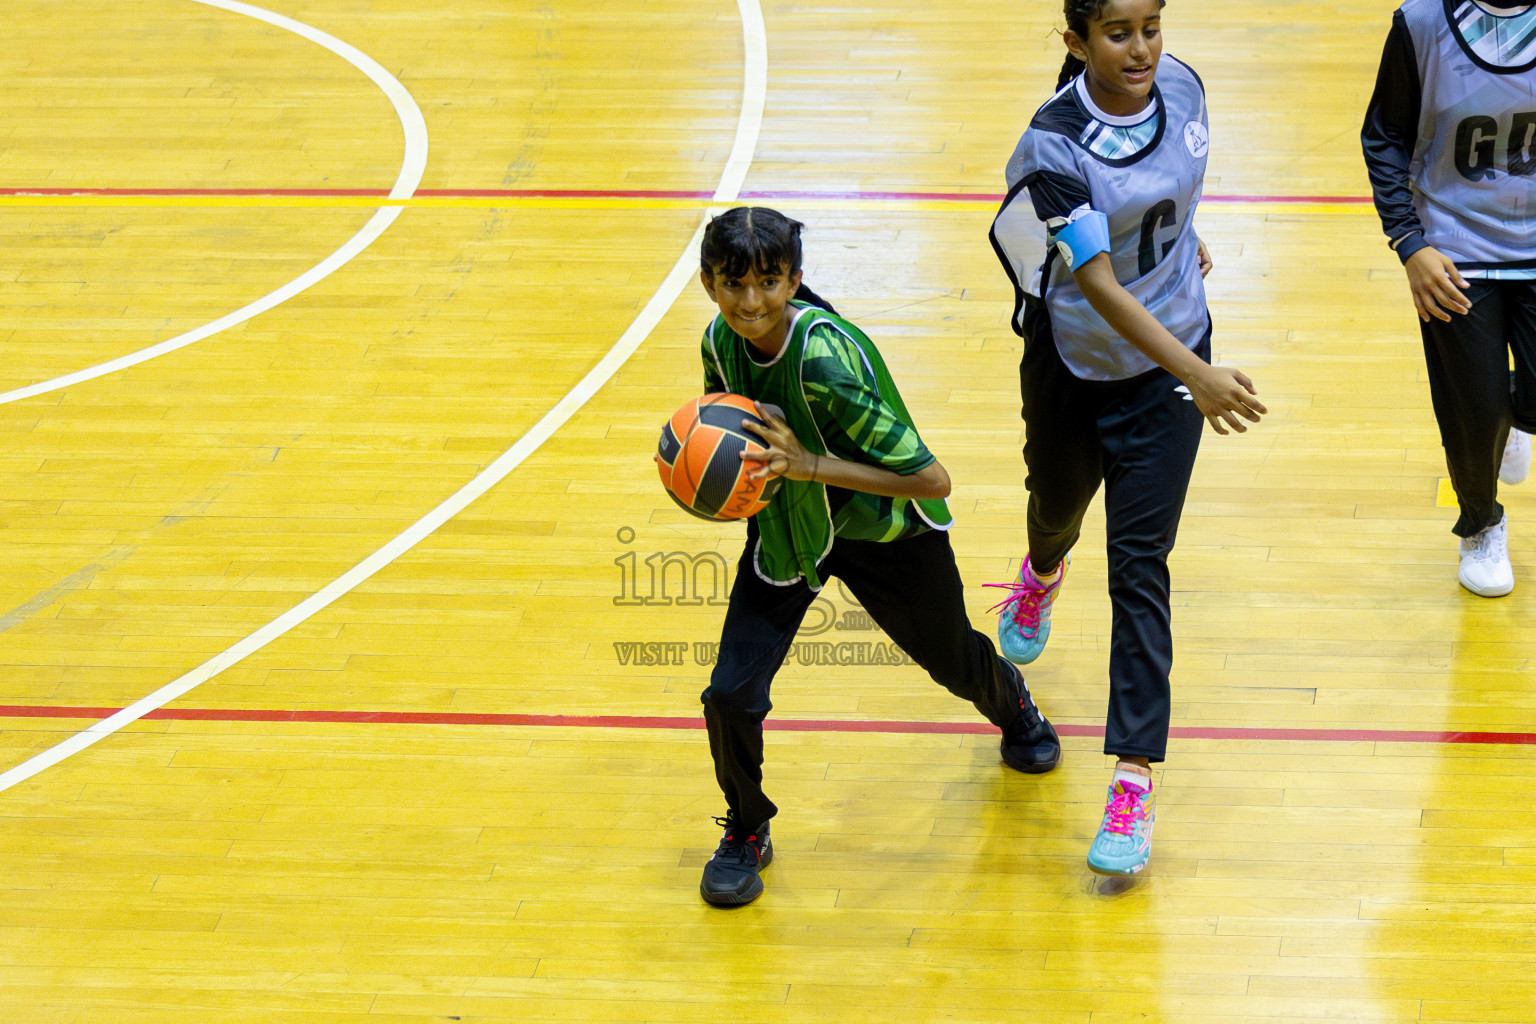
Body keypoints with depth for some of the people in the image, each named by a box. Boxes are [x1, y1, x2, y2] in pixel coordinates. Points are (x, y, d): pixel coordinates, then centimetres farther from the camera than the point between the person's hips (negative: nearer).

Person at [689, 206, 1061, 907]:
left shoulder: (828, 357, -36)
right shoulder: (722, 341, -18)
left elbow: (931, 480, -35)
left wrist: (810, 464, -40)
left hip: (883, 530, -3)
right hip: (785, 531, 3)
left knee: (952, 660, 22)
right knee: (731, 694, -12)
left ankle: (1010, 703, 61)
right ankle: (746, 832, 17)